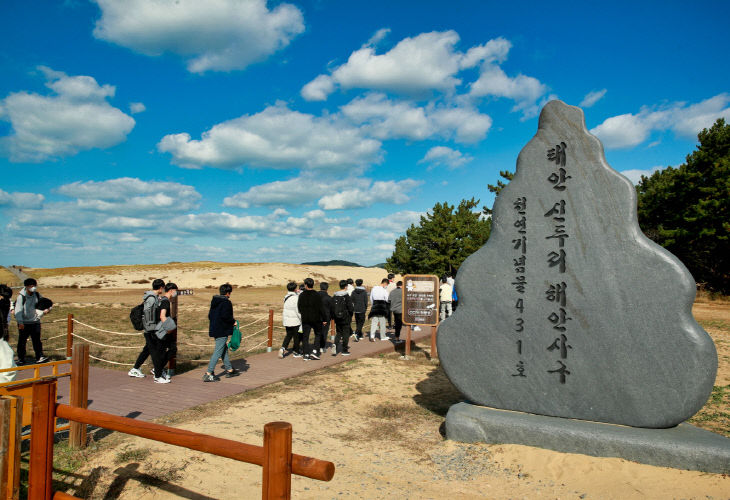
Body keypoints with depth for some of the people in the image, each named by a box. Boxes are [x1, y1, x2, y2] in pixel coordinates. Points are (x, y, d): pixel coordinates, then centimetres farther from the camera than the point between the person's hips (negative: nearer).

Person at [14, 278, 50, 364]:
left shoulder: (37, 294, 1)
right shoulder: (21, 296, -13)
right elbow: (18, 310, -14)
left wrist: (45, 309, -6)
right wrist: (20, 322, -19)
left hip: (35, 321, 3)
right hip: (24, 323, -3)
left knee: (37, 340, 2)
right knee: (22, 341, 8)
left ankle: (40, 357, 4)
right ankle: (21, 359, 20)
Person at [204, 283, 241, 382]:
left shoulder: (214, 302, 12)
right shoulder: (226, 302, -15)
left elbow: (210, 315, 15)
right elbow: (225, 316, -23)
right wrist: (233, 322, -8)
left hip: (214, 329, 10)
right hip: (222, 331, -9)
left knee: (224, 350, 18)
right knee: (218, 352, -5)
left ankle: (229, 370, 29)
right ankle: (209, 374, -6)